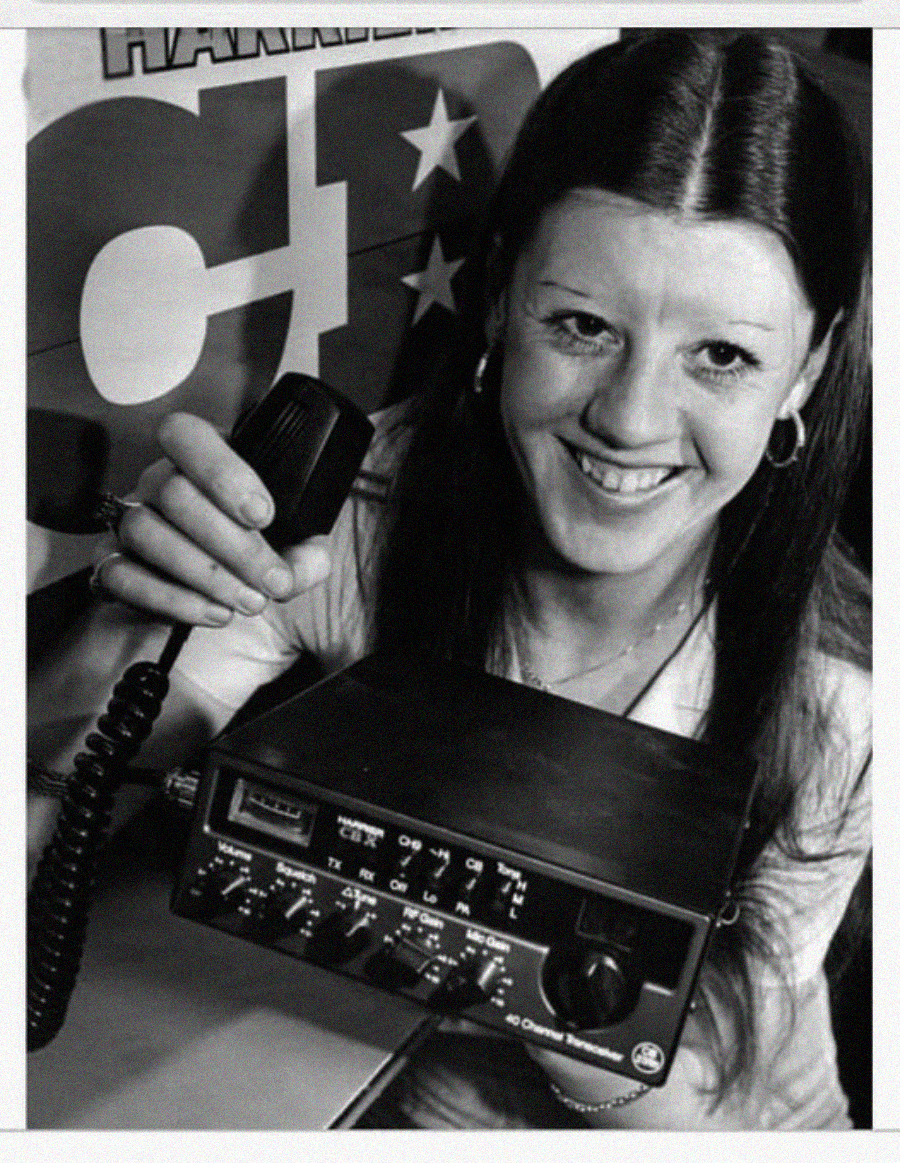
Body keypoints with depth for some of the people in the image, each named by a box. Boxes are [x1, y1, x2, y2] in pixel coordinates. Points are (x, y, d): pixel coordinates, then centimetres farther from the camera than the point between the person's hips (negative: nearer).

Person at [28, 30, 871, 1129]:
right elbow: (42, 786, -15)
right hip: (387, 1100, 0)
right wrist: (136, 633, -36)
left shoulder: (836, 702, -21)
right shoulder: (366, 507, -20)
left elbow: (701, 1112, -17)